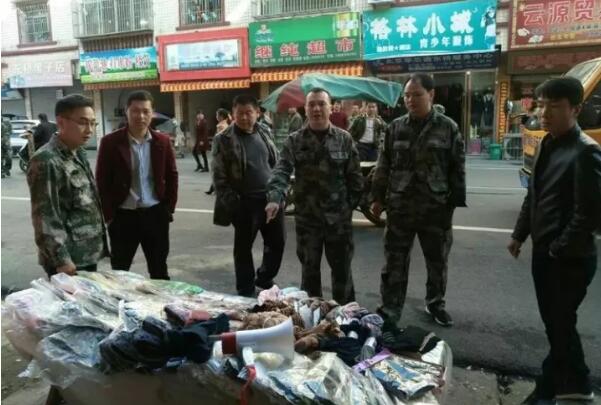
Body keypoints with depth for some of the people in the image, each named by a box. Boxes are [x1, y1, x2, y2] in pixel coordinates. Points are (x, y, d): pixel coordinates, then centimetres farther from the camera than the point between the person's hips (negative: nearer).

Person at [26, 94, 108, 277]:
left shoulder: (78, 153, 10)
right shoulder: (46, 161, -17)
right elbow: (45, 217, -20)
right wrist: (61, 259, -20)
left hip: (89, 254, 8)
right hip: (70, 259, -8)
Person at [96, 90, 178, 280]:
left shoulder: (162, 141, 2)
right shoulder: (110, 142, -6)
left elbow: (172, 176, 8)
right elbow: (101, 181, -4)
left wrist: (169, 209, 3)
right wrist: (109, 215, -7)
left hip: (155, 214, 2)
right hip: (123, 216, -2)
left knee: (159, 271, 14)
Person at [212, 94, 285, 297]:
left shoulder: (265, 132, 8)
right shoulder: (224, 139, -8)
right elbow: (219, 175, -8)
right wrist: (231, 202, -12)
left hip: (271, 197, 5)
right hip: (245, 203, -5)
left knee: (277, 242, 14)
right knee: (243, 247, 8)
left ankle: (265, 278, 36)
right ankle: (246, 290, 25)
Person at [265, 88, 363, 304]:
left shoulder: (344, 139, 1)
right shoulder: (294, 140, -1)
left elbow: (355, 176, 3)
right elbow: (282, 171, -13)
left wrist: (351, 204, -3)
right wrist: (275, 198, -29)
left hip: (338, 216, 0)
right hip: (306, 216, 0)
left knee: (342, 268, 10)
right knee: (309, 268, 13)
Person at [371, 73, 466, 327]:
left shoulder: (448, 128, -2)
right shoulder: (395, 127, 4)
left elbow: (457, 169, -1)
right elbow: (383, 165, 8)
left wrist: (455, 202, -4)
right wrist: (378, 197, 5)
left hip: (436, 208, -1)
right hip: (400, 207, 1)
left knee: (437, 262, 15)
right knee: (395, 262, 7)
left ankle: (435, 304, 36)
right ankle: (390, 309, 20)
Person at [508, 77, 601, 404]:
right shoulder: (547, 144, 10)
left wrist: (559, 250, -14)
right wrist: (519, 234, 16)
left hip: (569, 258, -8)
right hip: (543, 251, 8)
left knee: (558, 324, 4)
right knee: (557, 322, 18)